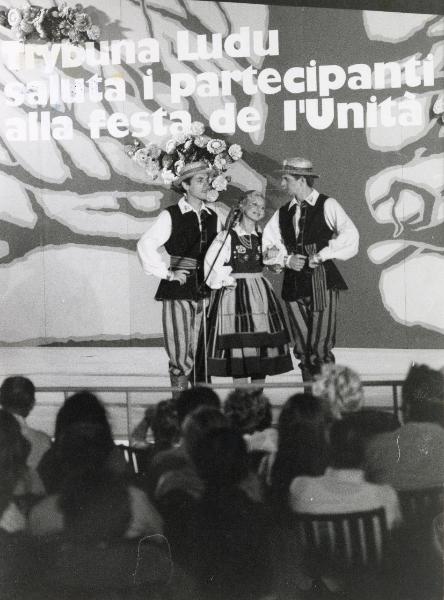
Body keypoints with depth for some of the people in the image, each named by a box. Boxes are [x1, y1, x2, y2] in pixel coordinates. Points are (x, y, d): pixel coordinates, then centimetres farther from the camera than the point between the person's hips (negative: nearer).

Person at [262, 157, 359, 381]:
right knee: (302, 350, 5)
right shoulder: (282, 213, 16)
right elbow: (267, 248, 11)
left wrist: (321, 255, -12)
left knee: (320, 349, -11)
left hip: (322, 281, -5)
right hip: (294, 285, 5)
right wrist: (286, 260, -7)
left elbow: (350, 237, -11)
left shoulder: (327, 206, 0)